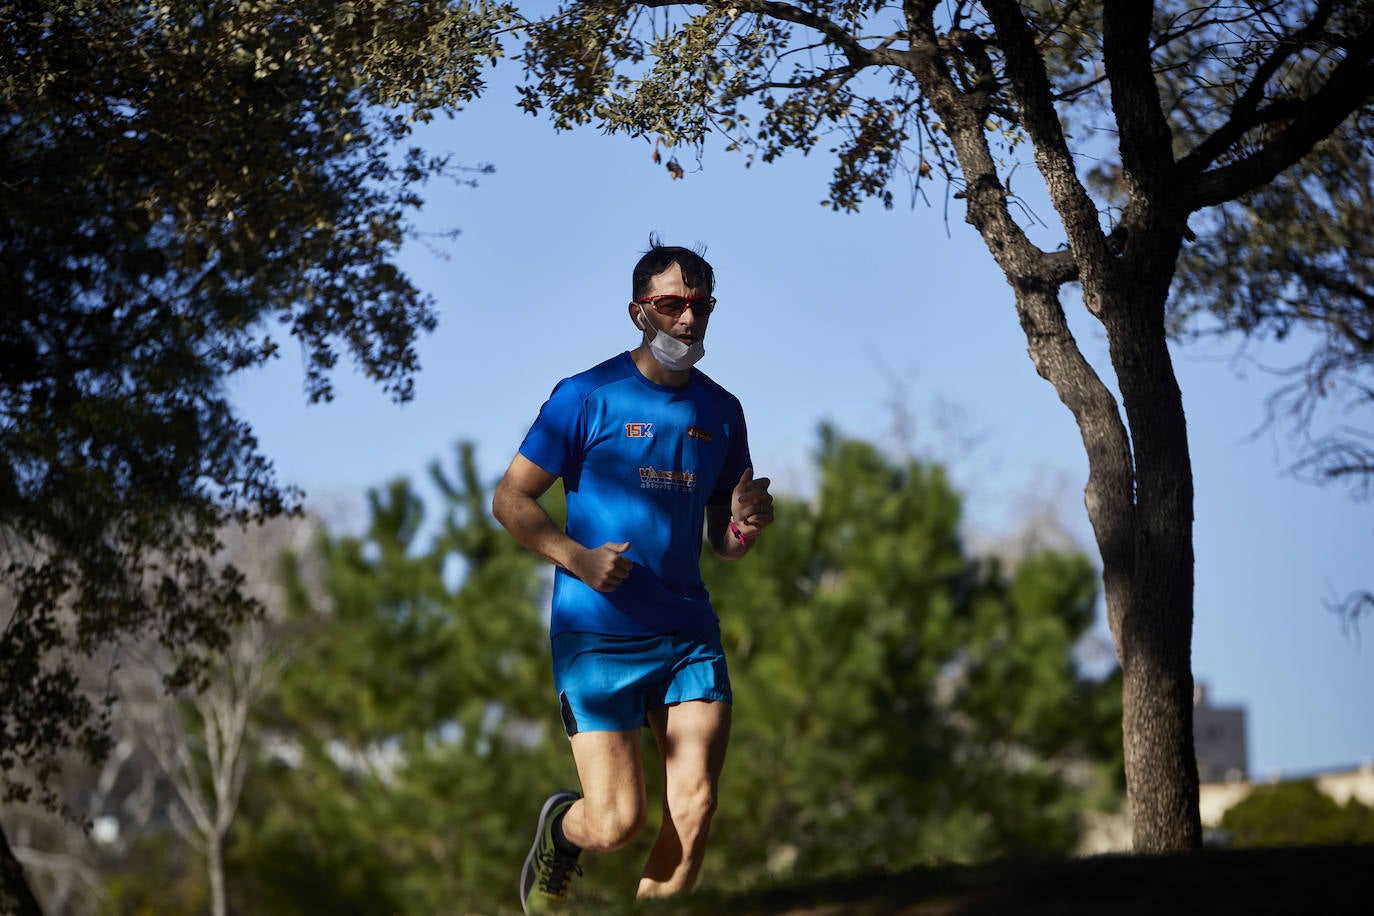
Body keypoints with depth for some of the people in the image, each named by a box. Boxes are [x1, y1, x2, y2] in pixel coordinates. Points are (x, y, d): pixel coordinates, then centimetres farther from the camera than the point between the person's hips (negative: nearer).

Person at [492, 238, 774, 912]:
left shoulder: (720, 411, 12)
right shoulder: (587, 397, -3)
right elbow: (510, 500, -2)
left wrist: (746, 525, -5)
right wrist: (577, 557, -17)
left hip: (689, 631, 4)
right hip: (597, 636, -4)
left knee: (694, 807, -10)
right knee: (617, 821, -9)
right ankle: (562, 826, 27)